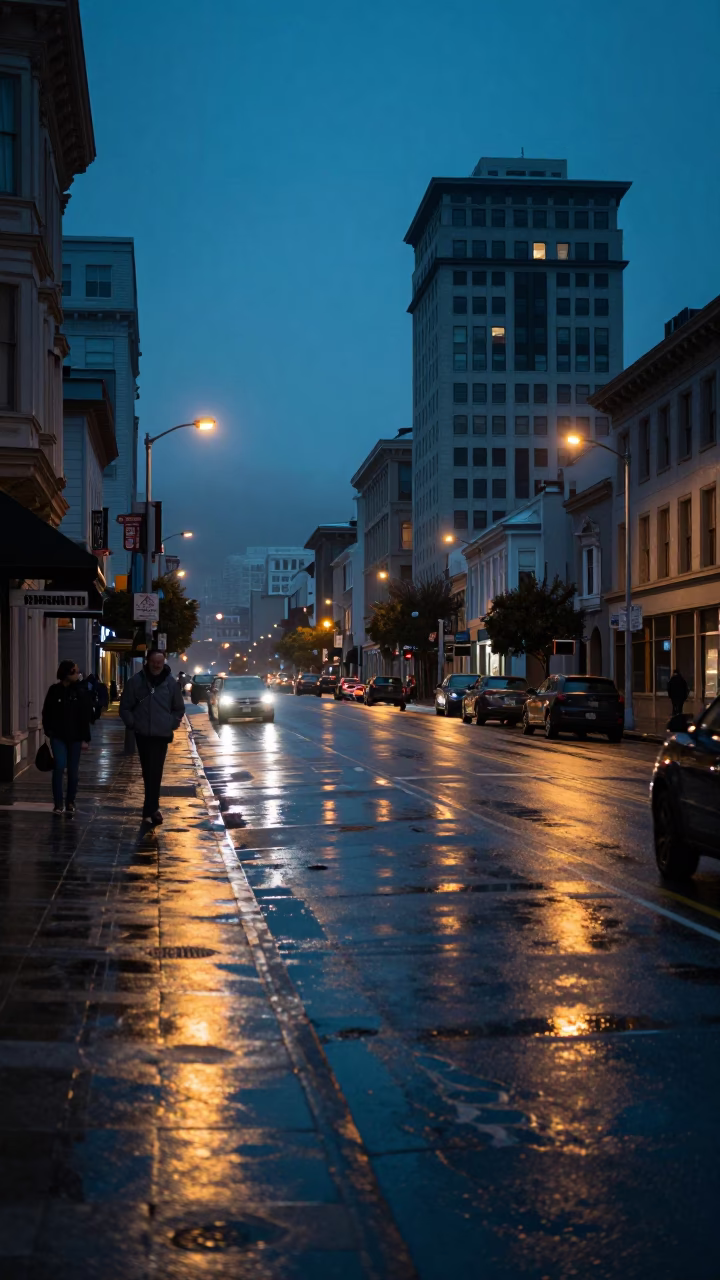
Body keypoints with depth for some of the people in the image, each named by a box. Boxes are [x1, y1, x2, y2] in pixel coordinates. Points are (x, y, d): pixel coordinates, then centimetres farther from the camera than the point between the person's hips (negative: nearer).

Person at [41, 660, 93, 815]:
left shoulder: (80, 691, -4)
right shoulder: (54, 690, -2)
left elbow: (86, 717, -3)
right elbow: (47, 712, 6)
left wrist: (85, 738, -6)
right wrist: (48, 730, -3)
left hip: (75, 737, 0)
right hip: (58, 736, 0)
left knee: (73, 770, 5)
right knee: (59, 766, -13)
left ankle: (70, 802, 20)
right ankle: (58, 803, -4)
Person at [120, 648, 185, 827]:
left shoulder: (171, 683, 0)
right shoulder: (136, 681, -3)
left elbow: (179, 709, 12)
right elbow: (125, 707, 5)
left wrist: (172, 724, 0)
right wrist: (132, 724, -4)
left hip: (162, 735, -1)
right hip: (142, 735, 1)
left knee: (154, 773, -6)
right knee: (148, 774, 7)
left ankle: (149, 812, -3)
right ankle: (154, 808, 17)